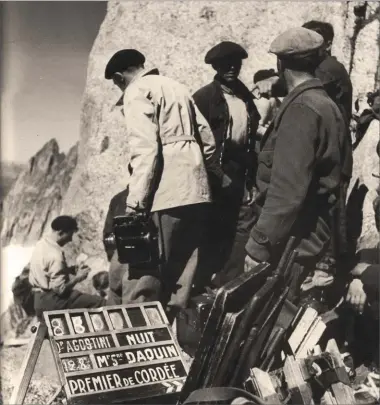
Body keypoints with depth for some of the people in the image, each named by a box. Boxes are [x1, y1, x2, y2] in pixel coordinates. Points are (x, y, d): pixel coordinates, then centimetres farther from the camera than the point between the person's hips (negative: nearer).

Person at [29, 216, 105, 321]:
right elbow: (60, 289, -24)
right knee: (99, 302, -9)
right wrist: (78, 277, -10)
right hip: (51, 302, -10)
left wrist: (72, 269, 7)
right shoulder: (56, 255, -25)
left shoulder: (43, 242, 3)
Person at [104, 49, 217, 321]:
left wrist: (135, 204, -16)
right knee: (180, 279, 9)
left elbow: (144, 149, -15)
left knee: (143, 276, -6)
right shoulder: (178, 87, 22)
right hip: (196, 192, 8)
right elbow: (207, 139, 21)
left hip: (165, 195, -8)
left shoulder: (138, 91, -2)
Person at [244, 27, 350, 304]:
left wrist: (259, 245, -20)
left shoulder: (301, 108, -16)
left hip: (293, 237, -9)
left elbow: (287, 189, -22)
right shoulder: (327, 105, 13)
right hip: (314, 231, 9)